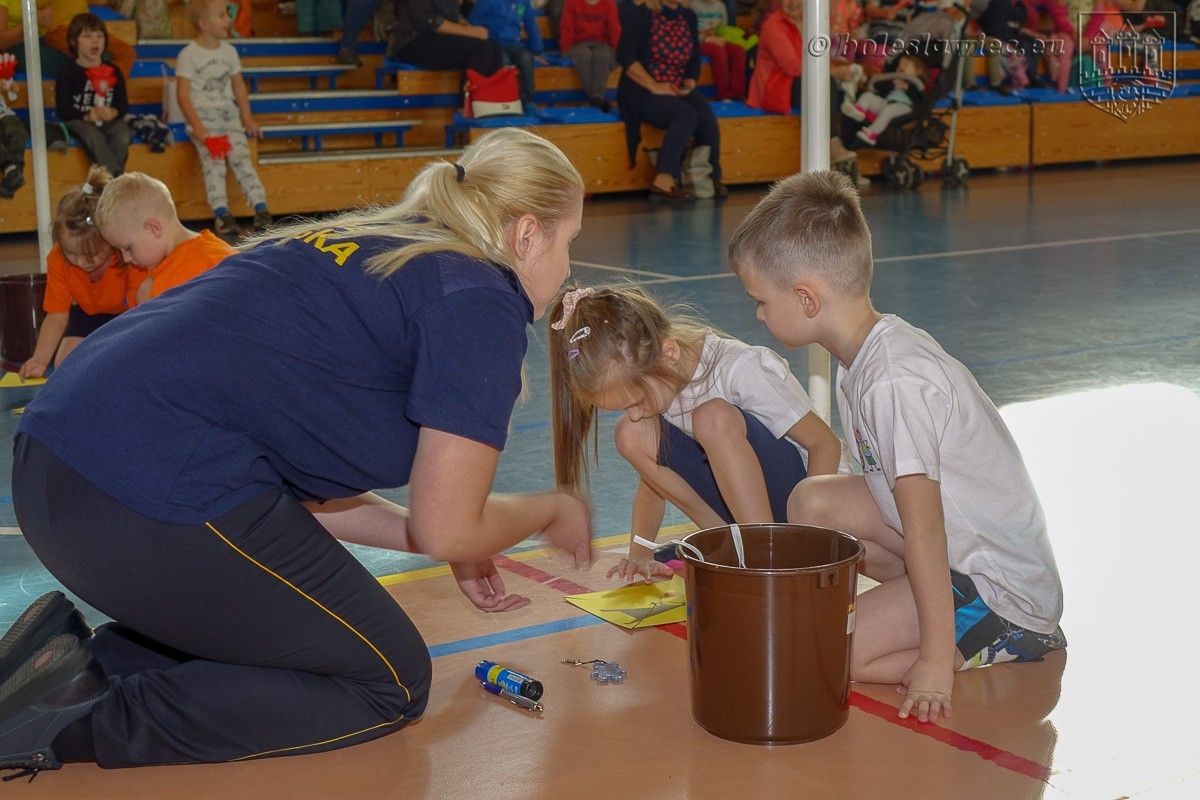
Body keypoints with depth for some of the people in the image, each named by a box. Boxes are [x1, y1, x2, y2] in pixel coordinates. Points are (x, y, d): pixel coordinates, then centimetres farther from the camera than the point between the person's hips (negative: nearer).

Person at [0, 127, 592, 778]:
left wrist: (456, 548, 28)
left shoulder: (364, 244, 23)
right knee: (389, 684, 8)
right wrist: (551, 510, 17)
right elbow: (447, 530, -3)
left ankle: (93, 661, 9)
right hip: (158, 498, -9)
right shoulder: (479, 300, -2)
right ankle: (83, 725, -3)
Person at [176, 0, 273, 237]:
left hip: (228, 114, 4)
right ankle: (221, 213, -26)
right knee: (213, 159, -20)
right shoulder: (188, 55, -3)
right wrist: (197, 126, -17)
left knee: (241, 157, -12)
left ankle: (261, 208, -17)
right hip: (202, 116, -4)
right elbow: (183, 95, -7)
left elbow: (239, 86, 20)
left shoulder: (229, 51, 13)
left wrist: (247, 118, 9)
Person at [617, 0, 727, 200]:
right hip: (641, 92, -5)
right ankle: (664, 181, -36)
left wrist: (689, 84, -3)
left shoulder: (688, 17, 12)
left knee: (706, 116, -24)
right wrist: (654, 86, -19)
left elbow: (694, 62, 17)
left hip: (678, 91, 5)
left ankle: (712, 177, -11)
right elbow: (625, 56, -15)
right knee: (686, 114, -32)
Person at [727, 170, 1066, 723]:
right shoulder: (863, 355, 3)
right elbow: (890, 488, 10)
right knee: (811, 502, 4)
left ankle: (1008, 647, -5)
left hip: (1005, 587, -9)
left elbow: (924, 530, -26)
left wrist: (935, 661, -24)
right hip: (955, 544, 9)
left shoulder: (894, 382, -26)